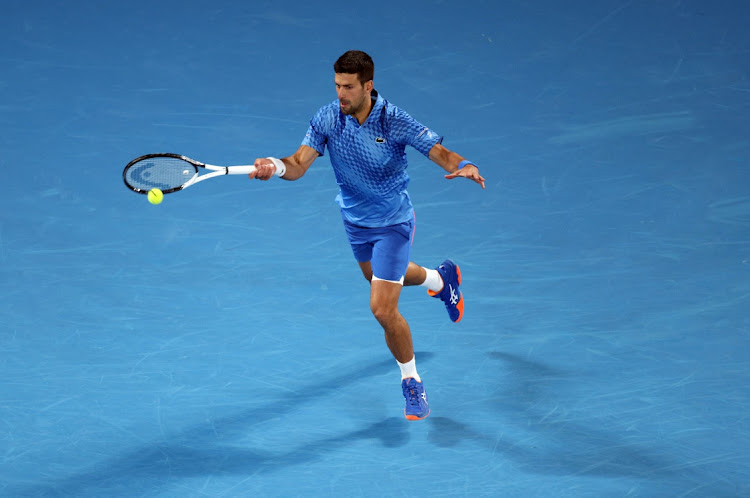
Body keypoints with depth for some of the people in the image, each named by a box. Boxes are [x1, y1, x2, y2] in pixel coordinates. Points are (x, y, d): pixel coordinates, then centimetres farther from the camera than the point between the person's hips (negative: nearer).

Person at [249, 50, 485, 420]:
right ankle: (441, 279, 64)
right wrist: (277, 166, -46)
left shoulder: (395, 122, -26)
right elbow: (299, 164, -23)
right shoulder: (327, 118, -16)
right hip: (355, 221, 6)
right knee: (380, 278, 32)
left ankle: (411, 382, 11)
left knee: (383, 309, -13)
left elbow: (440, 153, -24)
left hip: (393, 223, -6)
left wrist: (464, 166, -47)